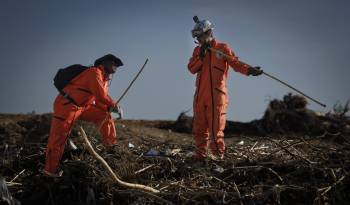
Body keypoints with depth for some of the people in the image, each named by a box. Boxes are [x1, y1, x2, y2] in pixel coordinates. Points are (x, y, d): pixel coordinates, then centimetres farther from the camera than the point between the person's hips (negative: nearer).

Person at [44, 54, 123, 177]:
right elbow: (101, 96, -25)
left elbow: (100, 101, 14)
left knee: (104, 115, 7)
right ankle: (50, 170, 0)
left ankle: (110, 146, 13)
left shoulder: (104, 79, 14)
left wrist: (111, 108, -4)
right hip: (66, 105, -10)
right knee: (58, 138, -6)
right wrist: (114, 106, -13)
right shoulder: (95, 73, -17)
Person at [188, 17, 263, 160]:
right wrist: (201, 56, -10)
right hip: (200, 95, 5)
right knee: (199, 128, 8)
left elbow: (235, 62, -8)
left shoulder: (223, 48, 1)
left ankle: (218, 155, 4)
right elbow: (191, 69, 4)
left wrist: (249, 70, -25)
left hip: (216, 95, -5)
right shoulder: (198, 50, 15)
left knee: (215, 127, -4)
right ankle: (200, 155, 15)